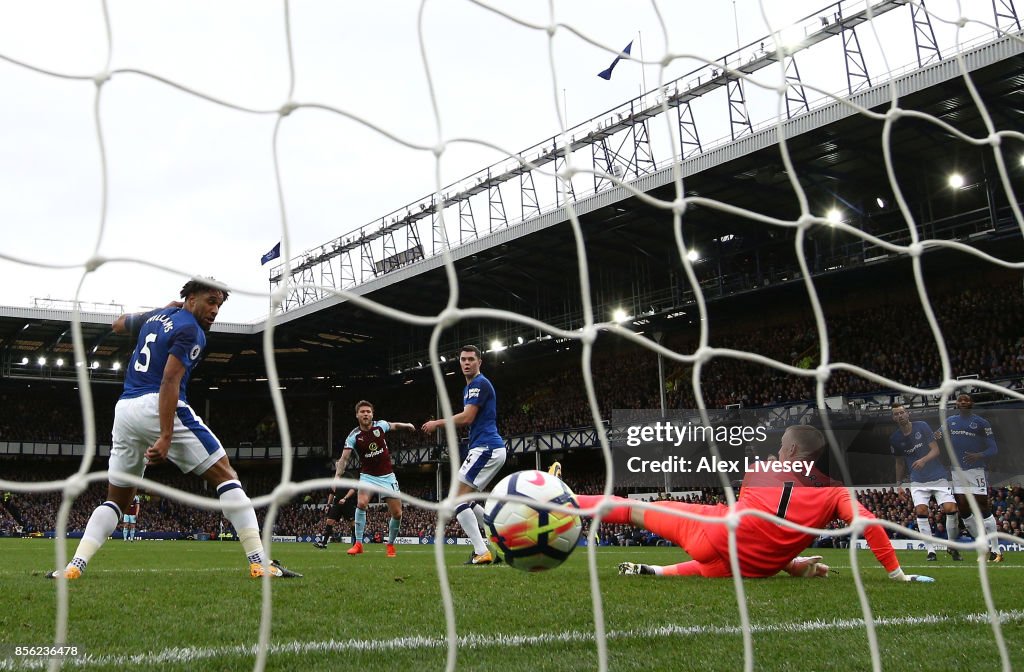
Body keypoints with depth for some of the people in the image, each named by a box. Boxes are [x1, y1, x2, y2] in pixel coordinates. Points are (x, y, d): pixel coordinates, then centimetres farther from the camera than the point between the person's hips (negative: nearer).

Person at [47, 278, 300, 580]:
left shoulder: (155, 316, 19)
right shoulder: (190, 330, -5)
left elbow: (118, 324, 41)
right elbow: (169, 381, -16)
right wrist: (166, 438, -21)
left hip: (124, 409, 8)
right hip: (158, 408, -8)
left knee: (117, 499, 20)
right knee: (224, 475, -2)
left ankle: (74, 566, 5)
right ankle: (260, 563, -9)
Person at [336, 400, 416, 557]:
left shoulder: (380, 425, -5)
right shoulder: (354, 436, -12)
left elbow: (393, 425, 20)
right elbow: (344, 458, -21)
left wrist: (407, 425, 11)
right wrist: (337, 475, -34)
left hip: (387, 475, 2)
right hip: (368, 475, -2)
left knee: (397, 513, -3)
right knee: (361, 503, -28)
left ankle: (390, 544, 20)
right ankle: (358, 543, -16)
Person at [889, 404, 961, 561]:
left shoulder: (921, 426, -6)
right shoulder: (895, 439, 2)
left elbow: (935, 450, -9)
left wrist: (923, 460, -27)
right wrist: (899, 483, 13)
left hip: (938, 476, -2)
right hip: (918, 481, 2)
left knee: (950, 508, -14)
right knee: (921, 511, -18)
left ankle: (951, 546, 8)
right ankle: (930, 551, -10)